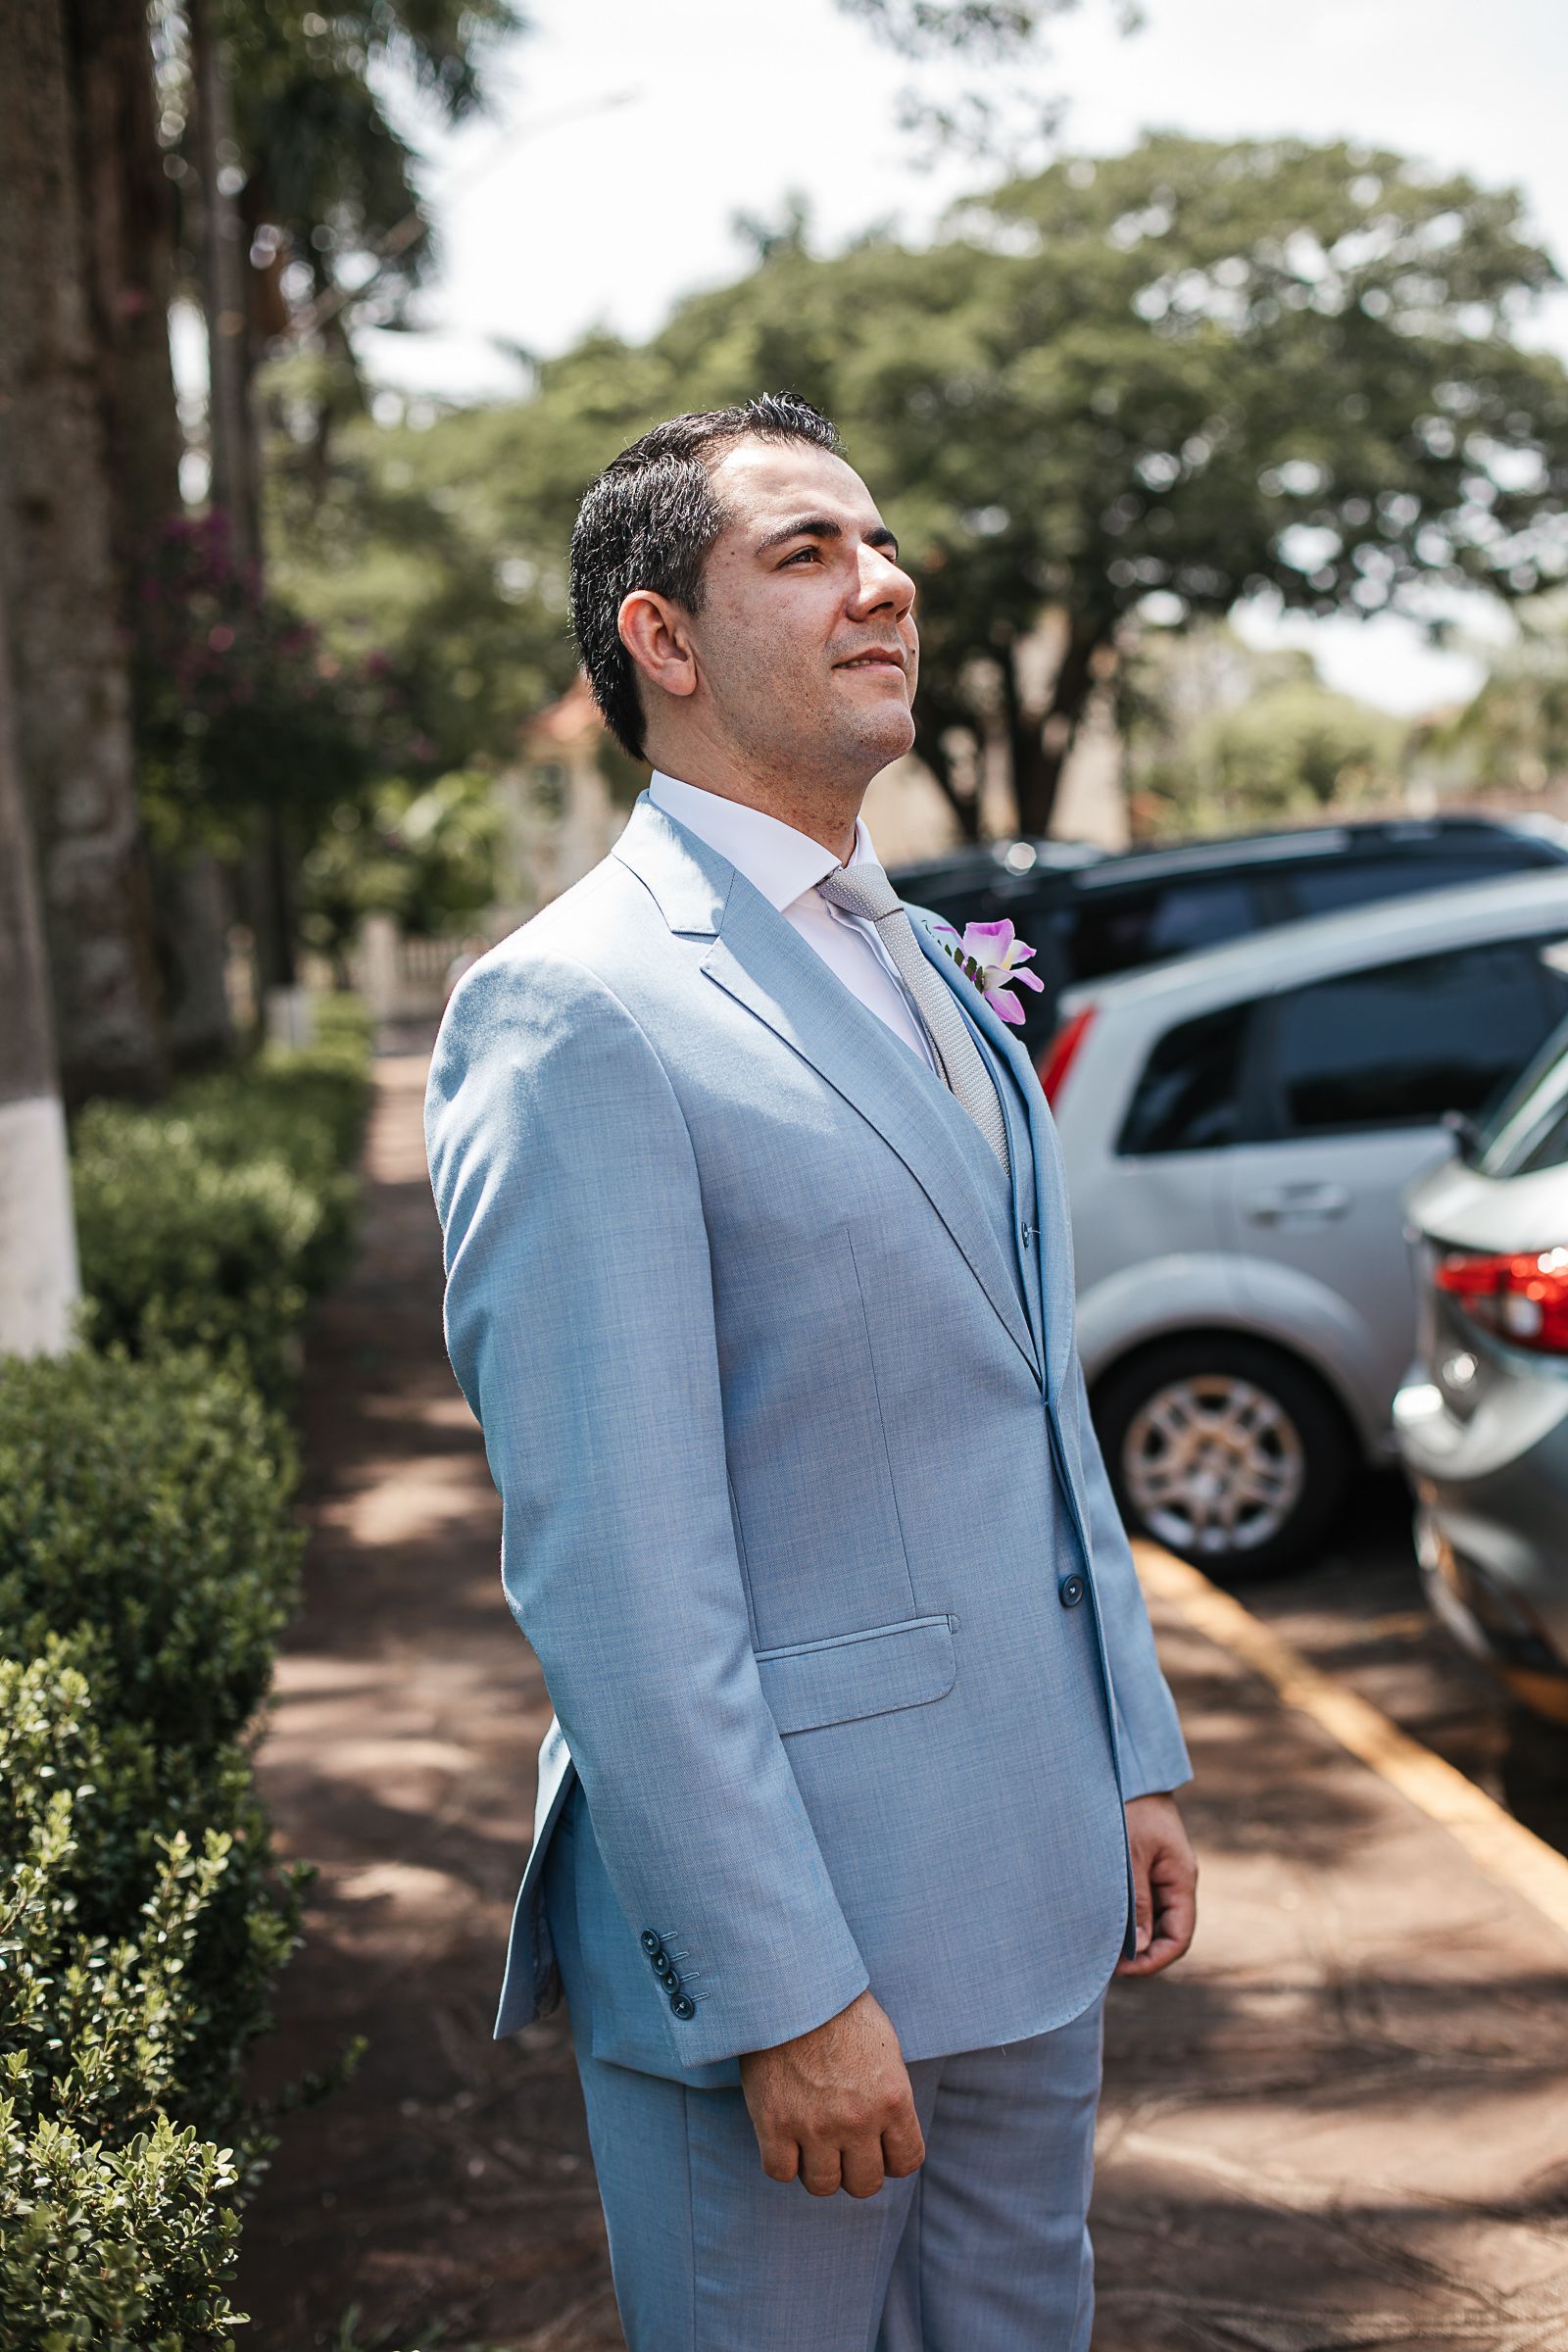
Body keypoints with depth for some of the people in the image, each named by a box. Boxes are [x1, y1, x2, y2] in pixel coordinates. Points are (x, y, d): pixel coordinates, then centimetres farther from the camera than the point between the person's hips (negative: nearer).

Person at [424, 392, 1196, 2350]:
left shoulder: (929, 973, 13)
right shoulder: (572, 1012, -16)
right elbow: (613, 1574, -20)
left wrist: (1133, 1760, 15)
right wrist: (785, 1991, -20)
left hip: (1032, 1897, 8)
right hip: (775, 1914, -8)